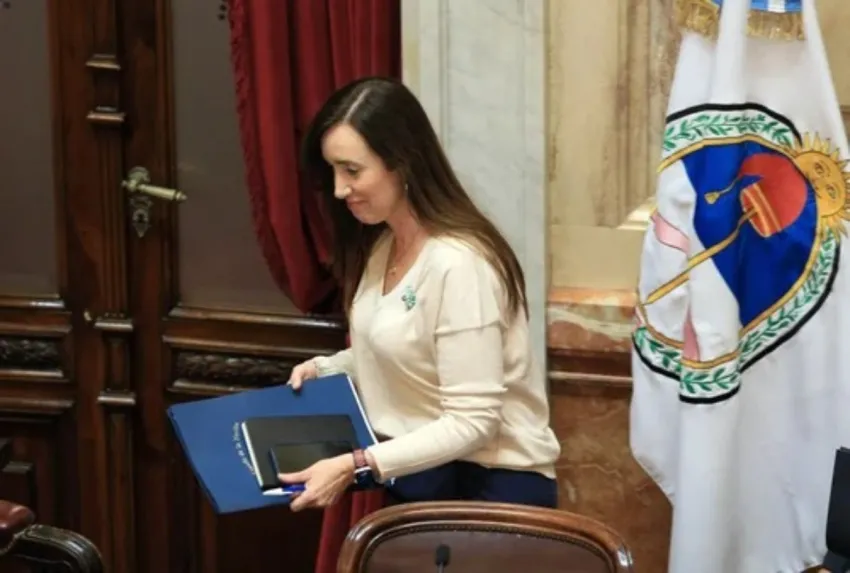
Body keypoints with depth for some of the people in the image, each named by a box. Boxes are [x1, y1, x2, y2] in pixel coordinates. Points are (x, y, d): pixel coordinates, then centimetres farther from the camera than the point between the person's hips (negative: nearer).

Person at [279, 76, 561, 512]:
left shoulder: (458, 264, -21)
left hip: (491, 484, -8)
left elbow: (473, 423, -23)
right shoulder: (382, 245, 7)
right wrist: (323, 369, 2)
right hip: (417, 472, 8)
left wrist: (355, 466, -28)